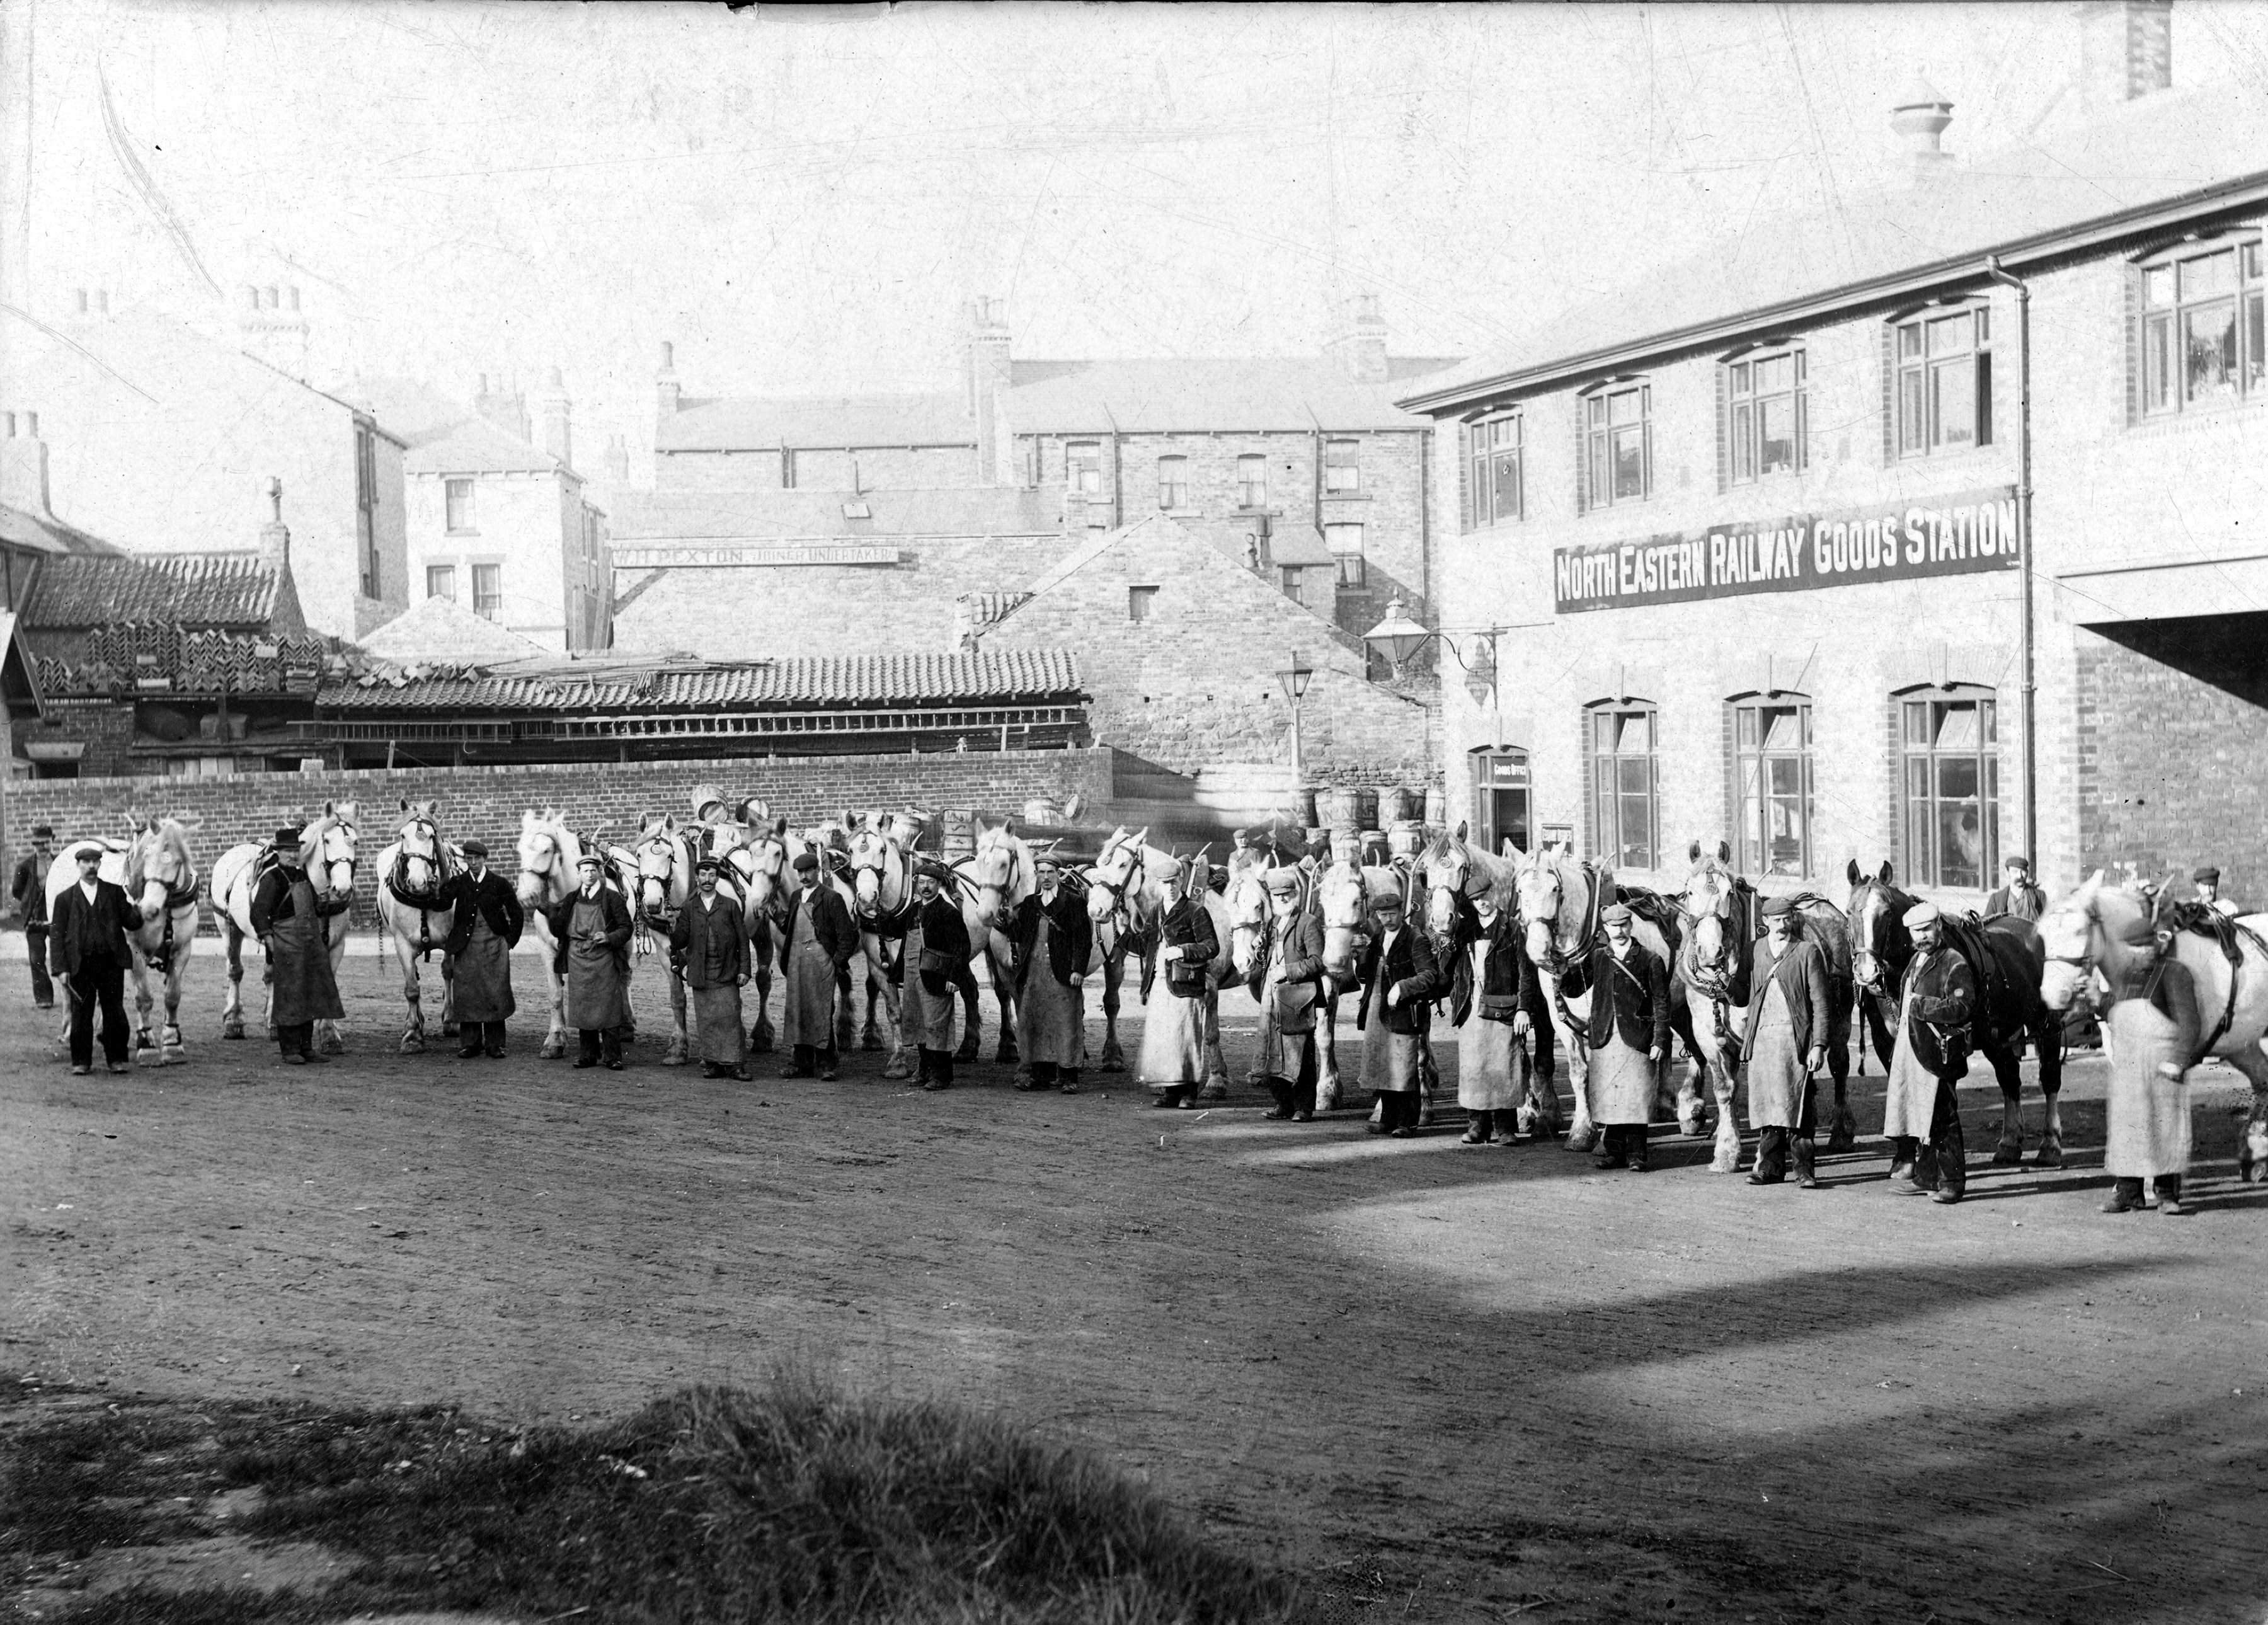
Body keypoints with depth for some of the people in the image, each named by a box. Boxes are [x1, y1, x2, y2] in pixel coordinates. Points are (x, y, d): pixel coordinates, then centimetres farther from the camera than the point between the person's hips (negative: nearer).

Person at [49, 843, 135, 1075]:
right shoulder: (65, 898, 7)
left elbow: (131, 923, 5)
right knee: (81, 1014, 3)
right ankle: (81, 1062, 13)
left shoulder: (115, 892, 9)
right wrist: (61, 968, -5)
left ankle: (117, 1059, 13)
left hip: (111, 962, 0)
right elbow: (56, 936, 4)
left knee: (115, 1012, 3)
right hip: (80, 965, 0)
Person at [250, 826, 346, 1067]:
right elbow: (259, 912, -13)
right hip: (286, 946, -8)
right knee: (289, 997, -4)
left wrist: (323, 935, 20)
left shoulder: (303, 876, 14)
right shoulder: (272, 879, -9)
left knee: (311, 996, 11)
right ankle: (290, 1051, 1)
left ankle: (307, 1048, 18)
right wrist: (268, 940, -19)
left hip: (312, 944, 8)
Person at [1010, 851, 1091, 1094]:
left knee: (1066, 1024, -3)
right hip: (1033, 974, 5)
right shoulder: (1029, 903, 16)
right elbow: (1018, 934, 14)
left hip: (1063, 974, -5)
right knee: (1033, 1023, 7)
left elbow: (1083, 939, -4)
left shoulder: (1073, 903, 0)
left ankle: (1068, 1077, 2)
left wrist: (1078, 969, -12)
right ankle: (1041, 1075, 15)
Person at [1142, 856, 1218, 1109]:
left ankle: (1189, 1093, 2)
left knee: (1185, 1037, -5)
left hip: (1187, 985, -6)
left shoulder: (1196, 911, -4)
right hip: (1161, 983, 6)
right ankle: (1170, 1092, 11)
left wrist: (1183, 951, -18)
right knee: (1160, 1038, 4)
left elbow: (1212, 947, -9)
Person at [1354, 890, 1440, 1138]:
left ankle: (1407, 1123, -1)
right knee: (1379, 1068, 8)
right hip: (1375, 1012, 7)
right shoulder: (1377, 941, 16)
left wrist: (1401, 987, -21)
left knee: (1404, 1069, -6)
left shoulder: (1416, 941, -6)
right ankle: (1388, 1119, 17)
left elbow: (1430, 975, -14)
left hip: (1403, 1013, -7)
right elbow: (1363, 976, 23)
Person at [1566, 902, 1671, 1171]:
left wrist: (1660, 1040, -6)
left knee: (1636, 1096, -3)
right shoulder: (1596, 957, 11)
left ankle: (1636, 1153, 4)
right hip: (1604, 1039, 3)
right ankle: (1613, 1151, 13)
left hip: (1637, 1038, -3)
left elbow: (1661, 1004, 0)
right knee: (1606, 1097, 4)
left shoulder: (1650, 960, 1)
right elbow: (1575, 988, 13)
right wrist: (1560, 976, -8)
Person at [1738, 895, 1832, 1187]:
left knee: (1798, 1106, -7)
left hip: (1795, 1037, -4)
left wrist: (1818, 1045, -9)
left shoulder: (1808, 952, 2)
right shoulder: (1756, 952, 14)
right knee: (1766, 1105, 6)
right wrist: (1747, 1038, 6)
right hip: (1761, 1038, 4)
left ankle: (1805, 1171, -3)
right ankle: (1770, 1168, 14)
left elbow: (1820, 1004, -1)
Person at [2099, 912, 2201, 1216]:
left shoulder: (2173, 972, -4)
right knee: (2125, 1125, 7)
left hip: (2162, 1062, -5)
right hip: (2125, 1063, 5)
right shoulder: (2121, 977, 15)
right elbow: (2109, 1014, 31)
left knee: (2165, 1123, -2)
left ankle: (2167, 1194, 6)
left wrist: (2177, 1061, -18)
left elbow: (2189, 1023, -10)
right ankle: (2127, 1191, 14)